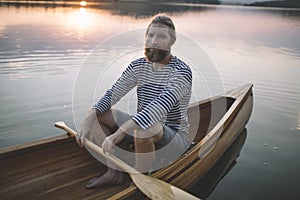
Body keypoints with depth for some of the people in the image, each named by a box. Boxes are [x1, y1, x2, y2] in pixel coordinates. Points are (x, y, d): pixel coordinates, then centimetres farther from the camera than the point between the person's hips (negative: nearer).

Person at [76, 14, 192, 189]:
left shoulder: (182, 71, -20)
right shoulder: (138, 66, 1)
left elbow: (160, 107, -34)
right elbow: (112, 94, -4)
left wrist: (119, 133, -40)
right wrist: (88, 120, -20)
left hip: (175, 137, -6)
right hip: (143, 131, 7)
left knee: (144, 128, -40)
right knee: (95, 113, -4)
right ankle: (114, 173, -2)